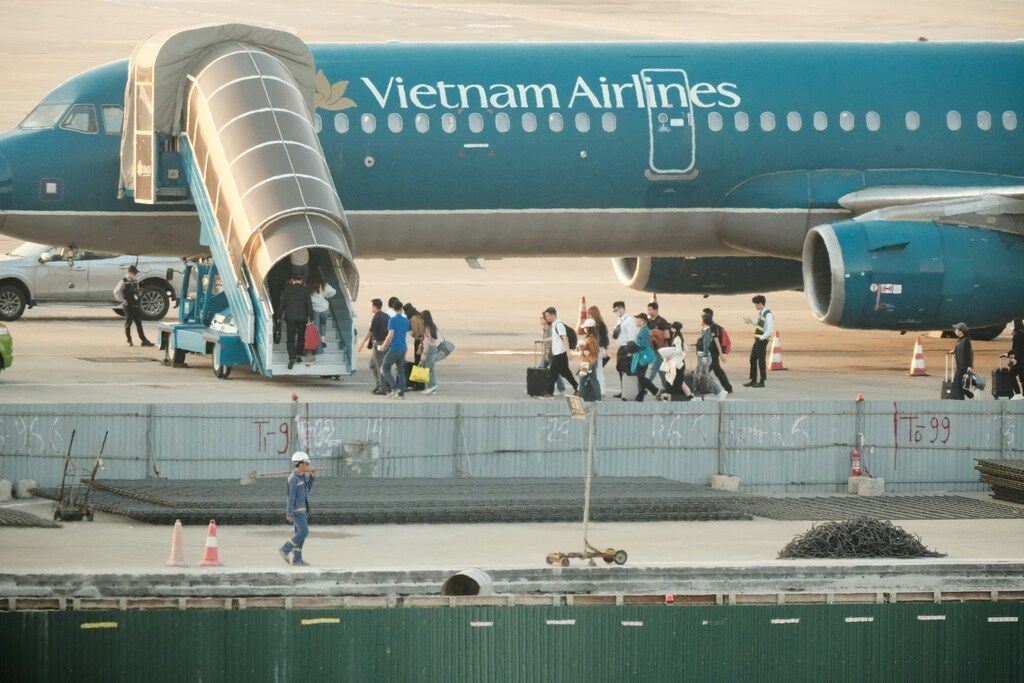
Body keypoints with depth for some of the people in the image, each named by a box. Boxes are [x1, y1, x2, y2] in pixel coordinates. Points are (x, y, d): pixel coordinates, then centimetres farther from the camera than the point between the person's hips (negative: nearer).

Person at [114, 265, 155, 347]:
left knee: (139, 323, 6)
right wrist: (123, 300, -12)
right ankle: (129, 341, 12)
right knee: (128, 323, 3)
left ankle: (143, 340, 5)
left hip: (136, 305, 6)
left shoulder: (135, 281, 10)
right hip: (128, 306, -6)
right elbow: (116, 292, -14)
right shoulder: (124, 281, -11)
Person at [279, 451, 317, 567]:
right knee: (304, 532, -13)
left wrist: (312, 477, 9)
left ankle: (297, 559, 7)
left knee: (300, 533, 6)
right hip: (296, 509, -9)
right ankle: (285, 549, -3)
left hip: (302, 509, 9)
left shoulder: (301, 476, 12)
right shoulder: (293, 478, -17)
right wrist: (289, 514, -21)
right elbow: (291, 496, -20)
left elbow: (307, 490, 19)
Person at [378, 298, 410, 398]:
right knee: (400, 371, 10)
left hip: (394, 348, -7)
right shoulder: (406, 320, 9)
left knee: (385, 368, 3)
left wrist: (383, 347, -6)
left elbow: (390, 335, -17)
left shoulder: (393, 320, -12)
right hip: (403, 348, 7)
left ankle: (394, 388, -10)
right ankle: (401, 393, 6)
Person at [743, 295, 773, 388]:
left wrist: (761, 338, -19)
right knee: (753, 360, 13)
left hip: (762, 341, -9)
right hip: (758, 340, 9)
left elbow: (770, 330, -20)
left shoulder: (768, 315, -17)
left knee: (761, 361, -2)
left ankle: (762, 382, 6)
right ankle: (753, 380, 23)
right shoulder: (760, 313, 11)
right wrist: (751, 322, 14)